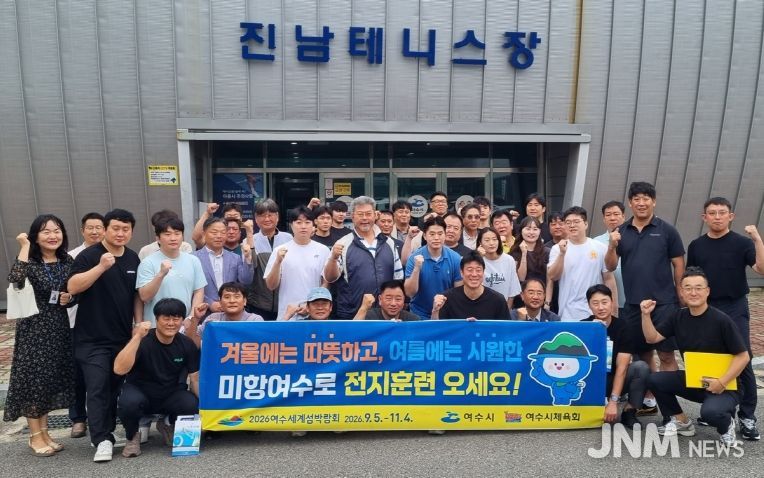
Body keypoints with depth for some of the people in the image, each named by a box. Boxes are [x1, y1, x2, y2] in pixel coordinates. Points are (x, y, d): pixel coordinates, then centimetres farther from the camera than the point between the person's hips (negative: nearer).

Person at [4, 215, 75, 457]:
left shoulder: (67, 261, 4)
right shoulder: (30, 262, -10)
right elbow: (15, 281, -32)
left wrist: (70, 297, -8)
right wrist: (24, 246, -26)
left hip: (59, 327, 5)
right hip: (33, 328, -5)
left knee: (52, 380, 12)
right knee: (34, 380, 2)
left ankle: (44, 433, 25)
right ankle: (35, 436, 16)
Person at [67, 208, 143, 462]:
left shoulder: (133, 258, 8)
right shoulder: (88, 256, -8)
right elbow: (73, 287, -20)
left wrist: (139, 324, 7)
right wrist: (101, 267, -31)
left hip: (123, 336, 5)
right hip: (92, 338, -5)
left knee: (115, 387, 12)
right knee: (97, 388, -6)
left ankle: (106, 431, 27)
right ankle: (102, 439, -1)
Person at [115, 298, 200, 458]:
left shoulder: (187, 345, -8)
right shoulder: (143, 340, -19)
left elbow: (195, 379, -2)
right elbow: (119, 369, -34)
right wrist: (137, 337, -40)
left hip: (170, 395, 3)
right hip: (139, 391, -3)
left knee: (193, 405, -26)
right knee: (130, 402, -36)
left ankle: (168, 425, 11)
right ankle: (132, 435, 0)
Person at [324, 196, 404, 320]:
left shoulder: (388, 242, 8)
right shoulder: (343, 244, -4)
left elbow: (398, 277, 13)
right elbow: (329, 278, -9)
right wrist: (333, 258, -27)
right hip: (352, 315, -3)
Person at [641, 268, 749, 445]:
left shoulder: (721, 320, -16)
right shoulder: (678, 317, -1)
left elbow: (743, 356, -14)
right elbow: (652, 338, -2)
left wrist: (722, 382, -22)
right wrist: (646, 315, -18)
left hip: (724, 385, -5)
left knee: (709, 412, -34)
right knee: (655, 380, -14)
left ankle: (727, 424, 6)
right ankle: (681, 422, 10)